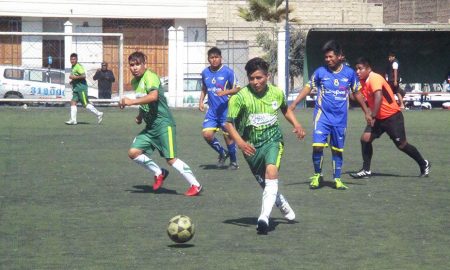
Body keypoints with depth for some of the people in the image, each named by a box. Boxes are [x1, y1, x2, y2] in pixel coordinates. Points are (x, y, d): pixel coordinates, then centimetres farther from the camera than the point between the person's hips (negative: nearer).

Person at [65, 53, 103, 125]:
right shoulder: (73, 67, 17)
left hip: (81, 88, -9)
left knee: (85, 104, -7)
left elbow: (83, 76, -23)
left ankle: (98, 114, 4)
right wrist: (72, 81, 15)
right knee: (73, 102, -1)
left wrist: (74, 77, -21)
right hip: (76, 88, 9)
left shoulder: (78, 66, -13)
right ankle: (73, 120, -4)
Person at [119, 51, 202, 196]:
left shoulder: (150, 77, -15)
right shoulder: (135, 81, 12)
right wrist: (140, 115, 13)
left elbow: (153, 96, -35)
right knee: (133, 152, -2)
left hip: (163, 123, -9)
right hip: (150, 126, 9)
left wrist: (131, 101, -38)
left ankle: (195, 185, -1)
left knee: (171, 159, -11)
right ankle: (159, 173, 17)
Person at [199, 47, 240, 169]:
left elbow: (237, 89, -6)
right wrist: (201, 101, 7)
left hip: (226, 110, -4)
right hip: (212, 111, 4)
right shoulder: (205, 73, 6)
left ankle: (233, 160, 24)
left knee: (228, 136, 2)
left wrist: (225, 92, -23)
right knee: (207, 134, -10)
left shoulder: (228, 72, -9)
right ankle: (222, 153, 16)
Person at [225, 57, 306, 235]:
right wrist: (240, 142, -30)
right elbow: (229, 123, -15)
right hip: (251, 146, 1)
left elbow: (285, 109, 22)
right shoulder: (240, 97, -12)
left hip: (273, 140, -1)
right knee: (264, 183, 12)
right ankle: (283, 206, 44)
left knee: (271, 170, -29)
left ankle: (264, 217, -37)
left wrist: (295, 124, 6)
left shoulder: (277, 93, -1)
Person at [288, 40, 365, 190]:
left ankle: (337, 179, 21)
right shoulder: (320, 72, -2)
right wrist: (294, 104, -6)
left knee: (338, 149, 8)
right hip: (322, 115, -1)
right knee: (317, 145, -14)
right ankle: (317, 176, 5)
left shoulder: (349, 73, 1)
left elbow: (357, 92, 12)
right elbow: (308, 88, 3)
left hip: (340, 118, 2)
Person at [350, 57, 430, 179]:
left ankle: (424, 164, 21)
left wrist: (373, 116, -35)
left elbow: (378, 97, -35)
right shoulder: (363, 81, 3)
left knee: (401, 145, 1)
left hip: (393, 116, -8)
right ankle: (366, 171, -2)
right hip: (378, 118, 8)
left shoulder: (375, 78, -23)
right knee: (365, 138, -7)